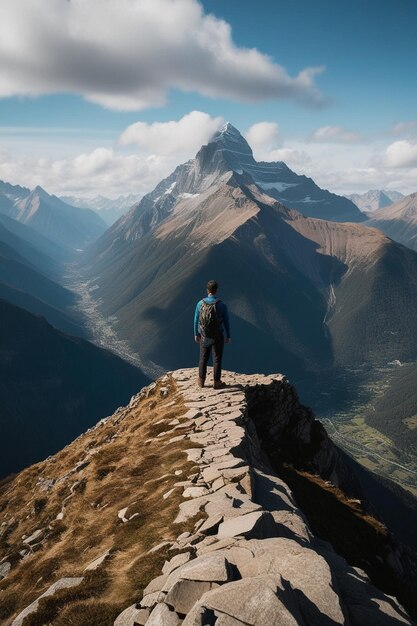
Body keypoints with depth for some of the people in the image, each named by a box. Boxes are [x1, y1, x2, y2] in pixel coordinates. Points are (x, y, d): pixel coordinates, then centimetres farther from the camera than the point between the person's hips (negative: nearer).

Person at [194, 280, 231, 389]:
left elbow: (196, 320, -2)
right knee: (217, 359, 11)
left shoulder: (200, 303, -11)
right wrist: (228, 336, 4)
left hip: (204, 337, 2)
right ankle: (216, 382, 20)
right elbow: (226, 322, -9)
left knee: (203, 358, 17)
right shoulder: (222, 305, -17)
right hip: (218, 337, -2)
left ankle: (201, 381, 29)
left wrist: (196, 334, 13)